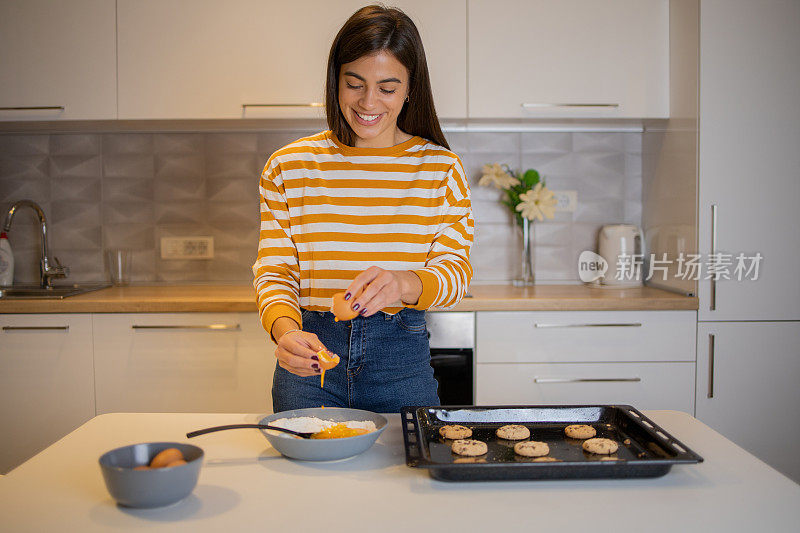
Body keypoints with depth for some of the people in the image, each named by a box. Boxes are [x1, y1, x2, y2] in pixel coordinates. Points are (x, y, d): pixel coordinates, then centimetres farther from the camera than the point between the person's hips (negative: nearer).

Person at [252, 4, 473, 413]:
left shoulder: (441, 167, 1)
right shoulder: (288, 166, 1)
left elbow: (455, 272, -5)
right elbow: (273, 271, 0)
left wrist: (404, 283, -28)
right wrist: (284, 329, -22)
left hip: (403, 361, 0)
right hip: (309, 357, 1)